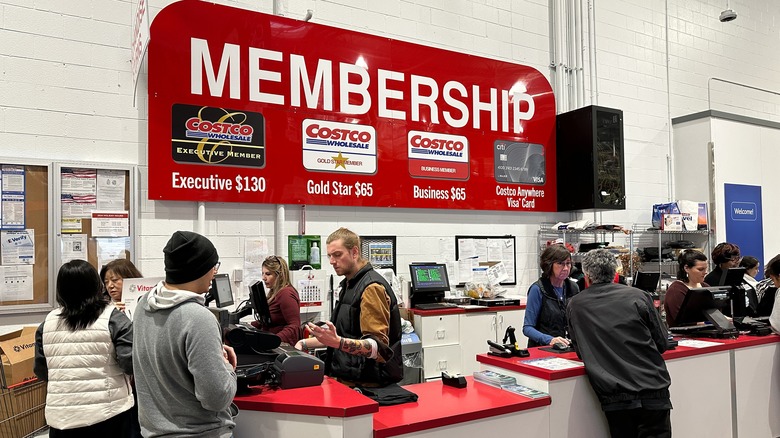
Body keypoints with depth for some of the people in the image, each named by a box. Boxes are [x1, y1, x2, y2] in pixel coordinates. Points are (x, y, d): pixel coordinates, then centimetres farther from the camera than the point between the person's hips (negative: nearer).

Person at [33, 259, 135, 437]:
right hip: (108, 414, -3)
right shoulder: (112, 317, -12)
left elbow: (41, 371, 8)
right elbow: (131, 363, -16)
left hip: (61, 416, 3)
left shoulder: (47, 322, 1)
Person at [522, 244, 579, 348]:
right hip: (542, 349, -4)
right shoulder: (538, 289, -6)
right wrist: (550, 340, -24)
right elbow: (527, 328, -8)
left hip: (569, 348, 4)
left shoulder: (573, 287, 11)